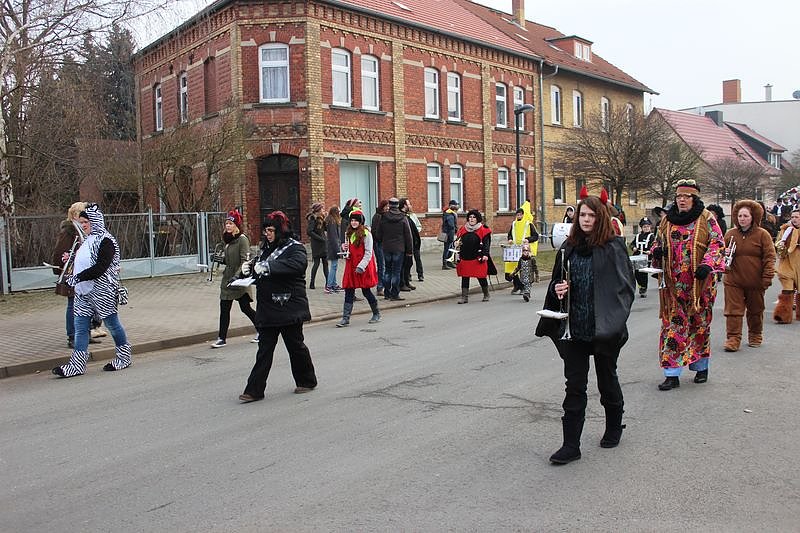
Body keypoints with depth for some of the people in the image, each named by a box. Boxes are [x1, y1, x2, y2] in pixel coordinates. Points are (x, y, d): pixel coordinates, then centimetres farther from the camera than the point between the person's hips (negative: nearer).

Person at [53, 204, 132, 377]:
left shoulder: (105, 241, -14)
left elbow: (100, 268, -23)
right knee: (80, 327, 5)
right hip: (84, 291, 9)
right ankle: (77, 366, 7)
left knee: (112, 324, 4)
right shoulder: (88, 239, 15)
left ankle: (124, 358, 19)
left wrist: (77, 277, -22)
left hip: (102, 291, -9)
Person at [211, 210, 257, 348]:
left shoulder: (242, 239, -14)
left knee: (245, 308, 2)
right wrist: (220, 259, 2)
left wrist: (237, 276, -29)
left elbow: (245, 261, -21)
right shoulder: (229, 239, 11)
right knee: (224, 308, 4)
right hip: (228, 279, 8)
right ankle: (222, 338, 9)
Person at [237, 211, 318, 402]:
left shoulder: (295, 248, -8)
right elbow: (259, 272, 24)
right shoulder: (267, 248, 15)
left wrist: (266, 267, -33)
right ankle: (255, 390, 9)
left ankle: (307, 381, 27)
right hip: (267, 308, 7)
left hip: (289, 307, -6)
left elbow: (296, 264, -30)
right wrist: (250, 268, 0)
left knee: (295, 345, 8)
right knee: (264, 349, 7)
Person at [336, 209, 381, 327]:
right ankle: (345, 318, 3)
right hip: (351, 267, 6)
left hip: (363, 268, -6)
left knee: (366, 291, 4)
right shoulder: (349, 233, 13)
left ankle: (376, 314, 23)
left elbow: (368, 253, -12)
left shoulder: (366, 234, -9)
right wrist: (344, 247, 2)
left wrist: (361, 266, -20)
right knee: (348, 293, 1)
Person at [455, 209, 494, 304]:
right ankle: (464, 297, 7)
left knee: (481, 277, 5)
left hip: (478, 258, -4)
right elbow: (459, 241, 17)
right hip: (465, 258, 4)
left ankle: (486, 295, 25)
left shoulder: (483, 230, -2)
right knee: (464, 277, 2)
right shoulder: (463, 229, 11)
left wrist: (485, 254, -17)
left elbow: (486, 243, -6)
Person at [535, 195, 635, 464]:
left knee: (607, 380, 16)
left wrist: (615, 319, -16)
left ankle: (614, 428, 41)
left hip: (604, 329, -3)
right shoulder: (569, 247, 6)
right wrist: (557, 289, -8)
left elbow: (626, 284, -7)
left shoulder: (613, 247, -7)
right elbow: (556, 282, 15)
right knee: (574, 386, 4)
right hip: (574, 328, 3)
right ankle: (571, 446, 9)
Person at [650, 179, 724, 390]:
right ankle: (672, 374, 1)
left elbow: (717, 243, -2)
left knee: (700, 323, 10)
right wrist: (656, 251, -4)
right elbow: (658, 243, 19)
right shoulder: (667, 220, 10)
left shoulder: (706, 218, 0)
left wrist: (707, 264, -18)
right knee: (673, 325, -1)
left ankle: (701, 367, 29)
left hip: (699, 282, -2)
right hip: (673, 283, 2)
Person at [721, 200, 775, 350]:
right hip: (733, 281, 1)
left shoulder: (762, 234, -3)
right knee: (733, 310, -4)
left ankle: (755, 336, 31)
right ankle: (733, 338, -1)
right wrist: (725, 255, -7)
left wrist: (767, 278, -12)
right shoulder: (730, 234, 5)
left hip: (755, 282, -1)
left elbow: (769, 257, -5)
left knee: (756, 310, 14)